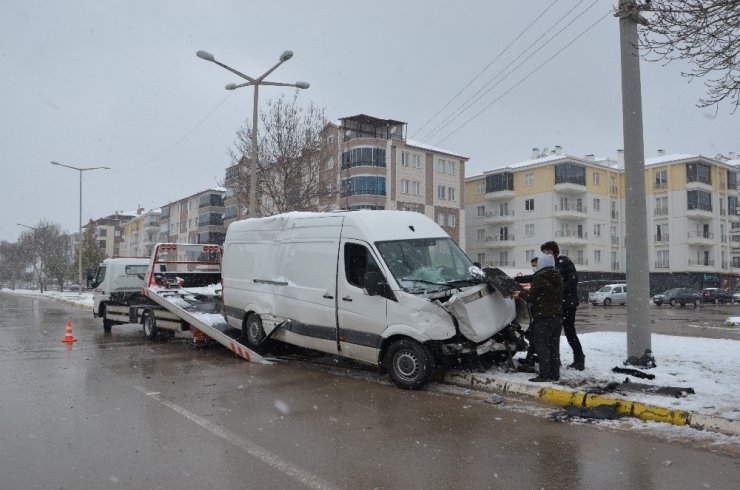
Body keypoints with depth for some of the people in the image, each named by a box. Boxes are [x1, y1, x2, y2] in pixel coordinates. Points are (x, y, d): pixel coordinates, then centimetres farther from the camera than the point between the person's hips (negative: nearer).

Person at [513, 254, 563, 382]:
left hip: (543, 318, -8)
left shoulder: (539, 277, -13)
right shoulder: (558, 278, 12)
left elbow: (531, 297, -13)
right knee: (554, 346, 12)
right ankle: (555, 374, 16)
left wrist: (520, 293, 9)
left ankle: (544, 374, -4)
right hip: (557, 316, 8)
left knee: (542, 347, -3)